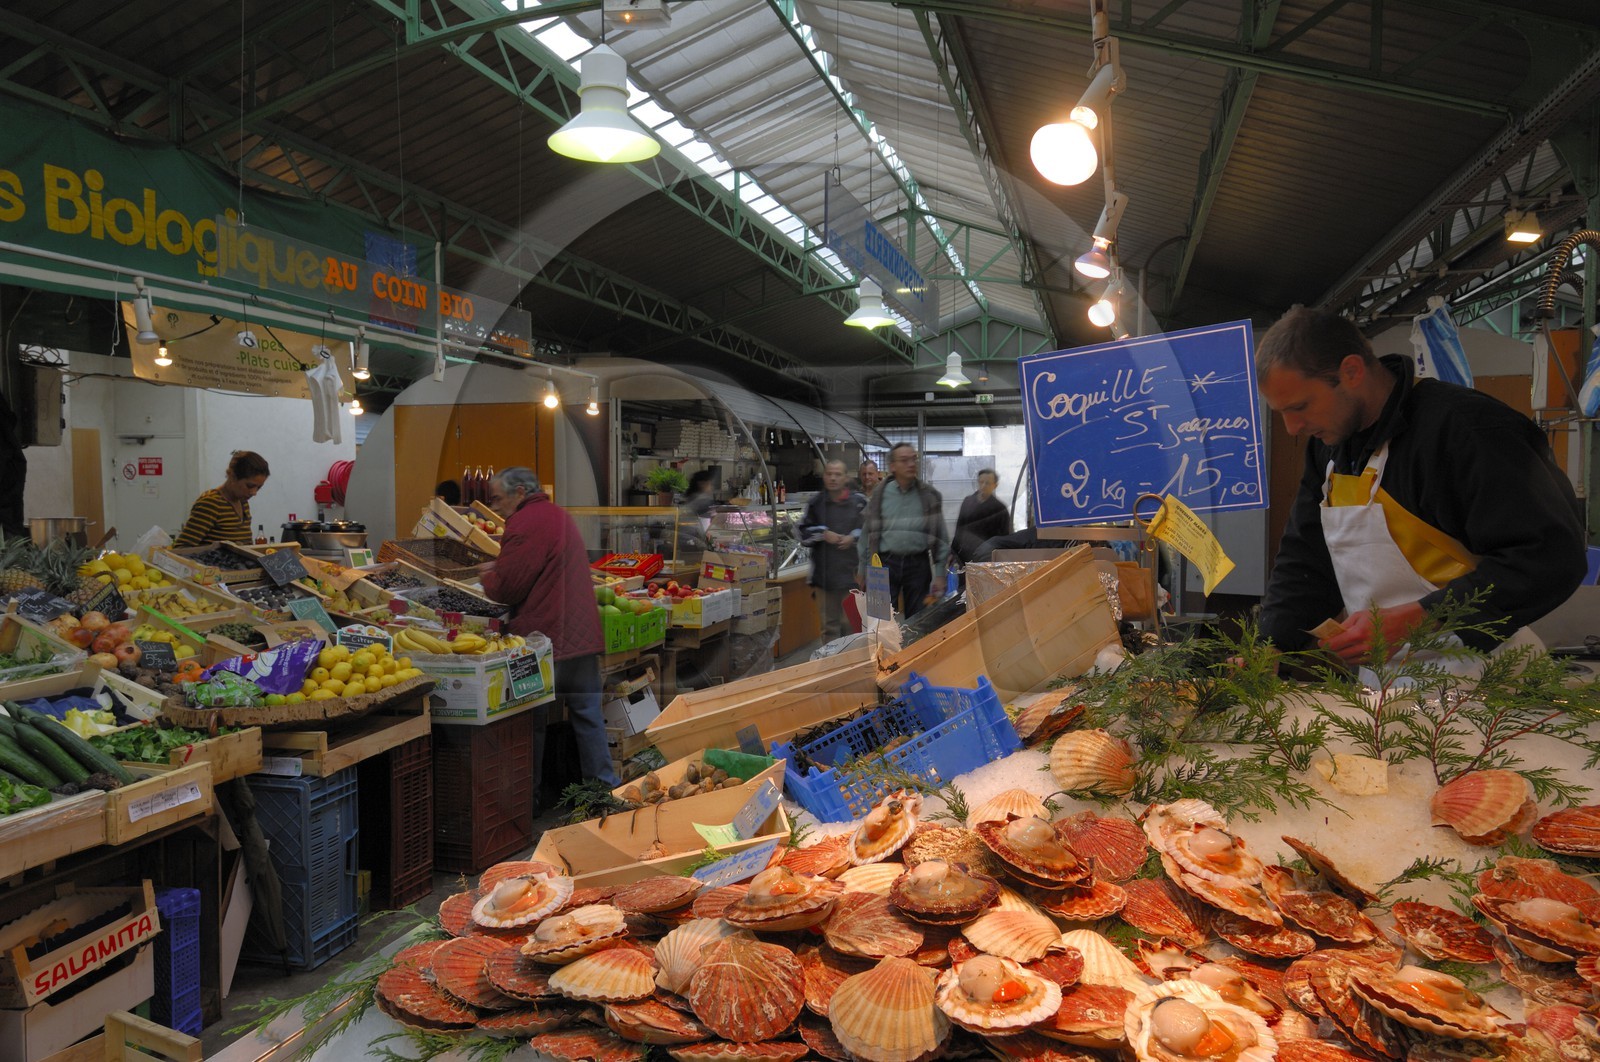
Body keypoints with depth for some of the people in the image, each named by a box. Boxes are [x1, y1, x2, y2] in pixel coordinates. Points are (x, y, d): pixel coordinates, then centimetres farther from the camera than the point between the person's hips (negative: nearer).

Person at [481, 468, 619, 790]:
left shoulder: (524, 524, -14)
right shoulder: (559, 515, 17)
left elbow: (505, 588, -15)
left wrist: (488, 577, 5)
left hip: (543, 639, -8)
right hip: (582, 634, 9)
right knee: (587, 714, 13)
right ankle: (605, 784, 19)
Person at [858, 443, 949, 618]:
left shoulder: (929, 496, 3)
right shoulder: (879, 496, 3)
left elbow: (940, 536, 4)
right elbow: (868, 534, 8)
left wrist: (940, 574, 0)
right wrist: (864, 571, 8)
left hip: (918, 564, 1)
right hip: (886, 563, 0)